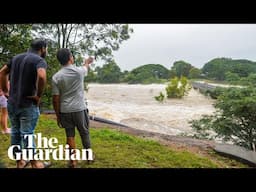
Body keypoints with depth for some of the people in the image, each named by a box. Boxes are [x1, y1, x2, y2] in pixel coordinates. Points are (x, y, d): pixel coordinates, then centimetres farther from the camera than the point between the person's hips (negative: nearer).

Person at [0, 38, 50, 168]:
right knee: (27, 135, 2)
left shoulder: (16, 57, 12)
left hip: (12, 103, 7)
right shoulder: (40, 60, -12)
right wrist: (38, 95, -20)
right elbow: (42, 76, -32)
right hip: (28, 104, -7)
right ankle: (34, 164, 17)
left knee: (15, 133, 15)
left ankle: (19, 162, 30)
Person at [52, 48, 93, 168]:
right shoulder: (79, 71, -8)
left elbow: (55, 99, -5)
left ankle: (73, 161, 15)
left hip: (65, 111, 1)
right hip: (80, 109, -1)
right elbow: (86, 67, 19)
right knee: (84, 133, 15)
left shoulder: (56, 77, -6)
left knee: (70, 136, 9)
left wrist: (57, 115, 5)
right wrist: (87, 62, 42)